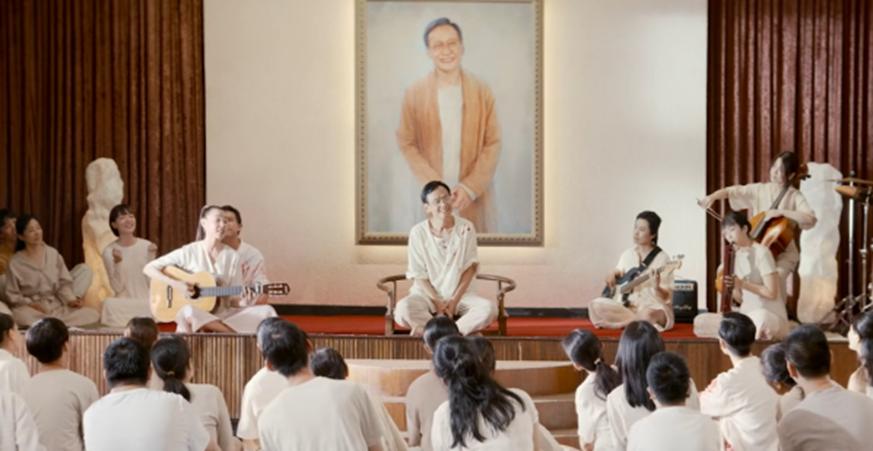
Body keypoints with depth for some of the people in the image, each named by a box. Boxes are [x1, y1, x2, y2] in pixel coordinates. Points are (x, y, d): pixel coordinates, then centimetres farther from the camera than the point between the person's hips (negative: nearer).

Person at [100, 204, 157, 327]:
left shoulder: (147, 246, 2)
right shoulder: (109, 251, -1)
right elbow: (117, 287, -7)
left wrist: (151, 258, -12)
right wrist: (117, 262, -19)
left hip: (147, 300, 1)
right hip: (124, 303, -1)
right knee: (110, 303, -34)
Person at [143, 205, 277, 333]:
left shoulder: (232, 256, 4)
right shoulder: (189, 252, -2)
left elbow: (233, 298, 5)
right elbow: (148, 268, -3)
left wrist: (243, 303, -18)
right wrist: (176, 284, -16)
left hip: (223, 314, 2)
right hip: (194, 315, -2)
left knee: (266, 311, -18)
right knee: (187, 312, -41)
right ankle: (237, 333, -30)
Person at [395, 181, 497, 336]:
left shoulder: (466, 228, -4)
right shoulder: (418, 232, -7)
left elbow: (471, 267, 0)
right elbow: (418, 275, -4)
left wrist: (455, 300, -10)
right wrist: (437, 302, -14)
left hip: (460, 294, 1)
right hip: (427, 294, -1)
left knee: (489, 308, -29)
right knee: (404, 309, -34)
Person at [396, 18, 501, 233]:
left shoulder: (482, 91, -1)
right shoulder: (414, 93, -1)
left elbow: (493, 143, -1)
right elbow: (406, 143, 1)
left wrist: (470, 187, -11)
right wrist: (433, 184, -10)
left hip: (477, 195, 0)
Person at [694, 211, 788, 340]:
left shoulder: (761, 252, -10)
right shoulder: (736, 256, 13)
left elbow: (771, 293, -16)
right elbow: (740, 299, 12)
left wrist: (743, 283, -18)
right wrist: (732, 287, -8)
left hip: (770, 316, -8)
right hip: (746, 316, 8)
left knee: (761, 318, -45)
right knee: (700, 322, -8)